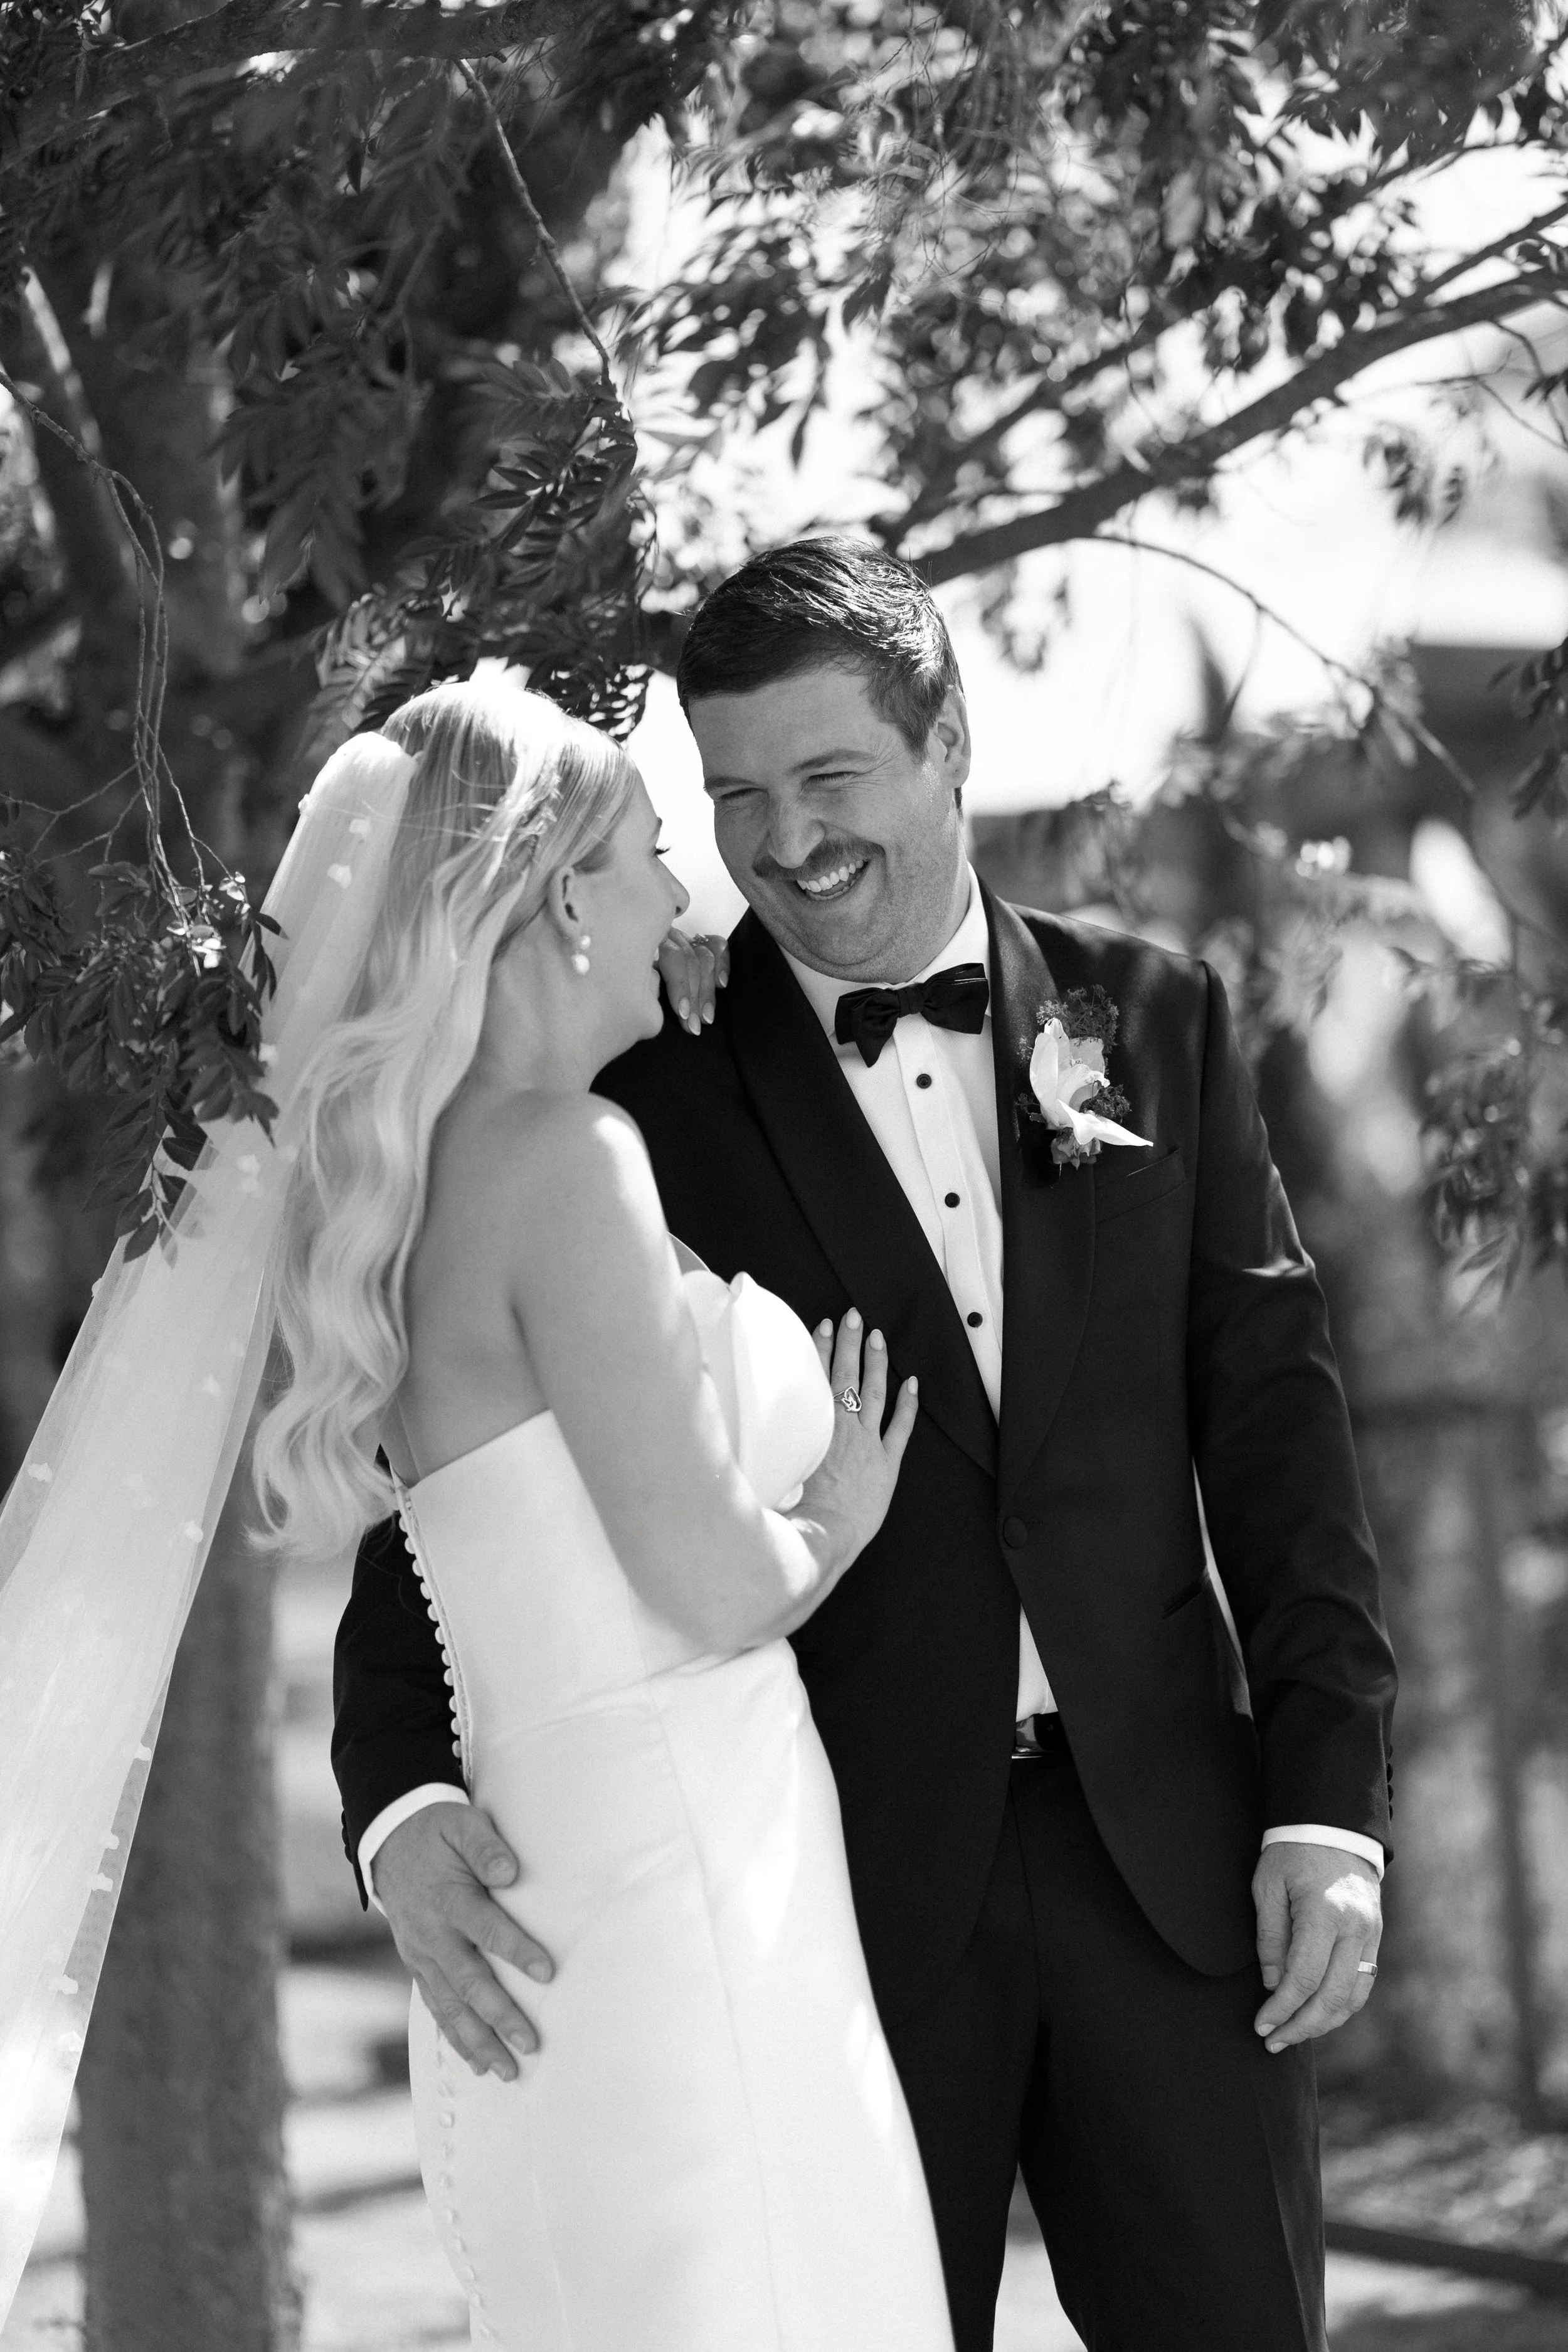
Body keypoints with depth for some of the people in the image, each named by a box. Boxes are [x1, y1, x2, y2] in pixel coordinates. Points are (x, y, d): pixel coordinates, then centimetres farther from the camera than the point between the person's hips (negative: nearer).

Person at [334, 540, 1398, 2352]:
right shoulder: (641, 1097, -1)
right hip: (849, 1874, -2)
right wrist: (402, 1798, -21)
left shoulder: (1150, 1022, 7)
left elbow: (1271, 1415, 7)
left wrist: (1328, 1795, -1)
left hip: (1165, 1846, 2)